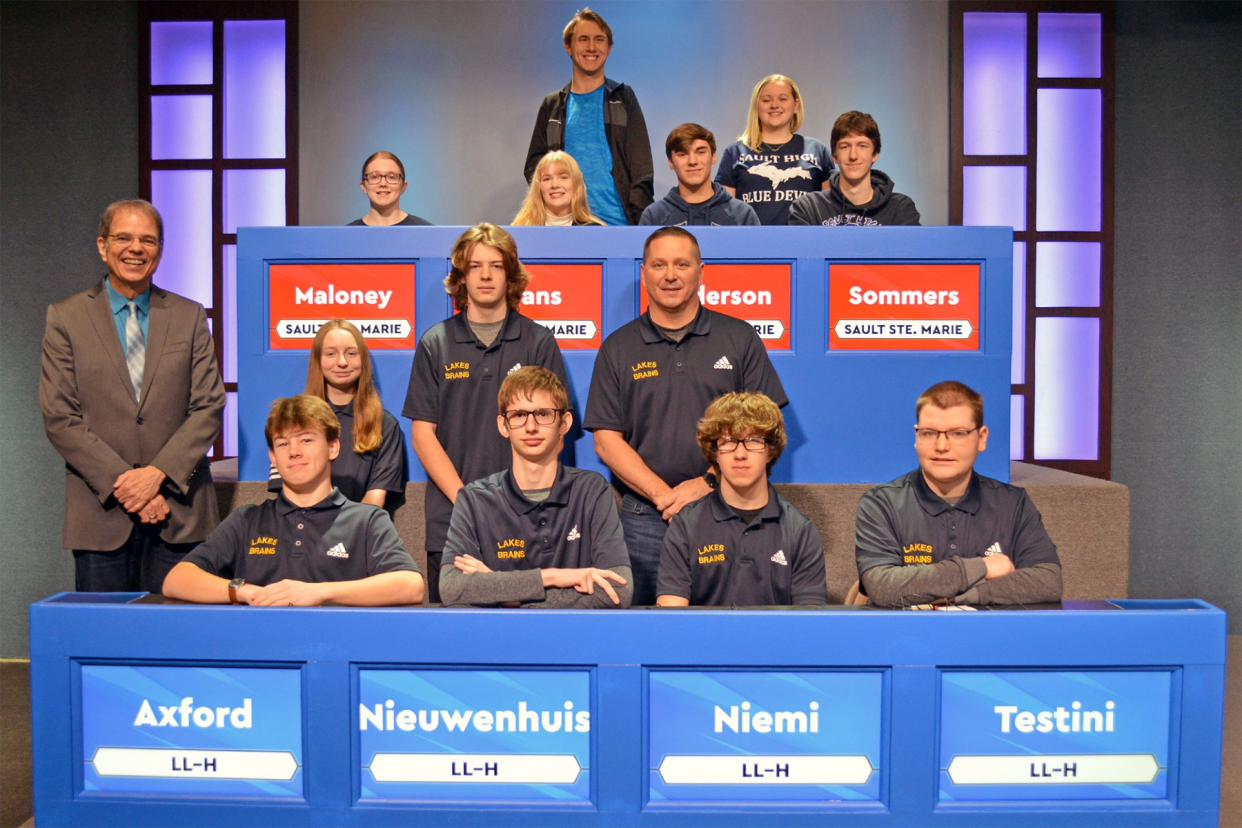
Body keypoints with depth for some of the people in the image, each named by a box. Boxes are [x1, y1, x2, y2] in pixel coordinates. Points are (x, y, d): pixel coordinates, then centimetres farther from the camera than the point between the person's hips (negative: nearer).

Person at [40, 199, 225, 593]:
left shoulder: (189, 316, 7)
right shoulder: (65, 318, 4)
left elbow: (209, 406, 1)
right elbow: (60, 419, -1)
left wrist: (158, 473, -11)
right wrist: (121, 484, -11)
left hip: (178, 509, 1)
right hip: (101, 512, 0)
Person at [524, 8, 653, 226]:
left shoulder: (623, 99, 9)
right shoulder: (552, 105, 14)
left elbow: (641, 169, 4)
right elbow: (534, 165, 14)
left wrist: (639, 221, -8)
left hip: (618, 224, -1)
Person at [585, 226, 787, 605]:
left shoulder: (740, 338, 6)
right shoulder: (618, 348, 7)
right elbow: (606, 440, 1)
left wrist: (709, 482, -11)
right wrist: (663, 494, -11)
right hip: (645, 520, 1)